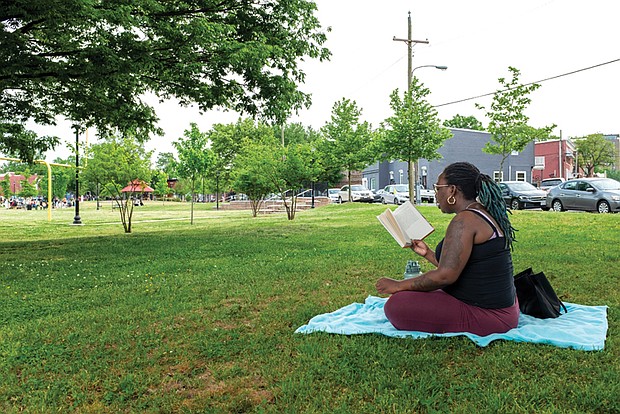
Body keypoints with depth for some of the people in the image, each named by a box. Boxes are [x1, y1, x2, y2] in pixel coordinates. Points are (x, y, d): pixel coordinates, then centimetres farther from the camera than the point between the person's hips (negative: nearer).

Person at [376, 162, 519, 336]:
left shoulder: (465, 221, -20)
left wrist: (399, 285, -15)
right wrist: (428, 253, 20)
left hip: (486, 316, -11)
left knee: (396, 306, -17)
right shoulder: (486, 216, 12)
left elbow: (445, 276, -25)